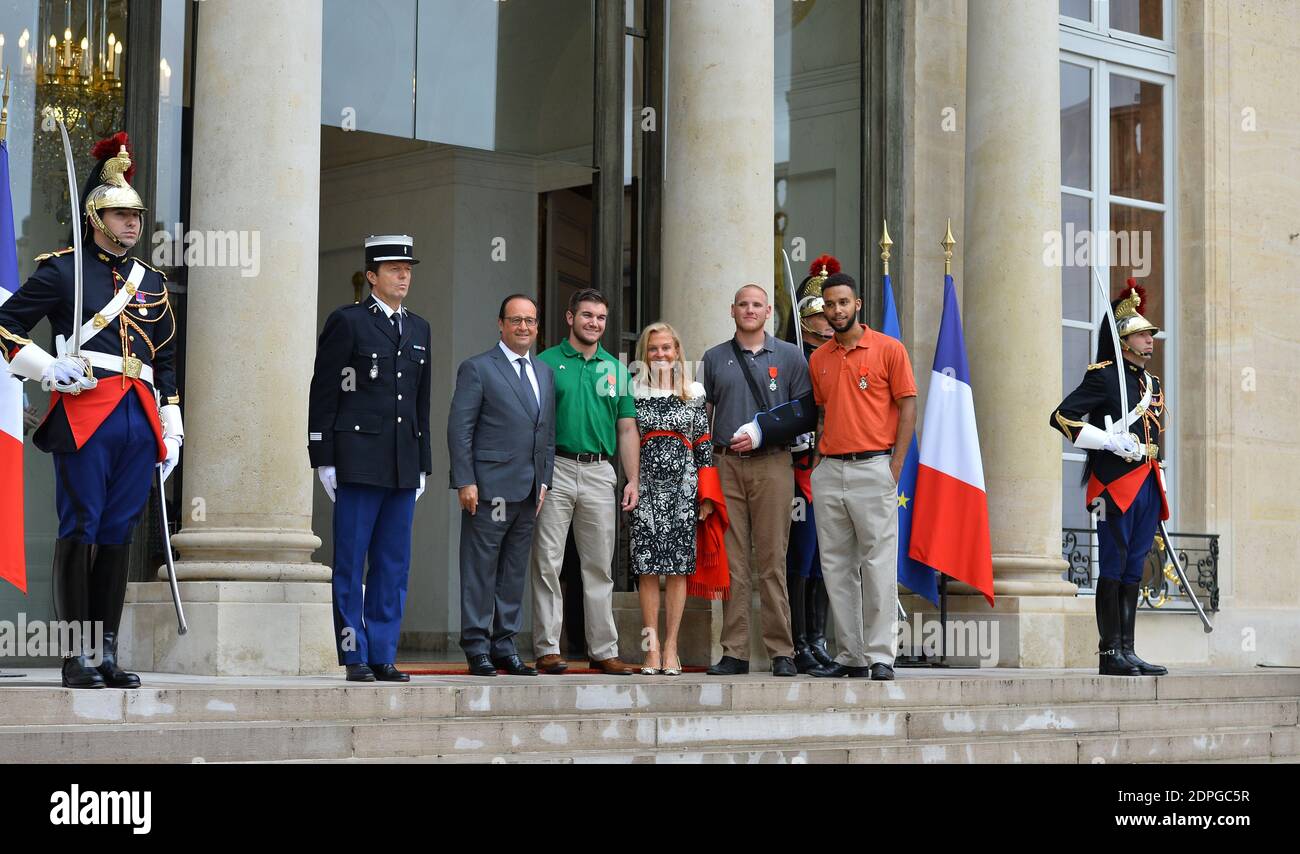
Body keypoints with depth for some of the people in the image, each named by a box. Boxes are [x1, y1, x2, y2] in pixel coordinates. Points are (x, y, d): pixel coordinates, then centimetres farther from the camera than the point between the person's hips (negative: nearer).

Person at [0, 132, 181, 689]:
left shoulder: (152, 283, 19)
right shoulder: (62, 270, 3)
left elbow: (166, 362, 22)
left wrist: (171, 433, 16)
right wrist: (47, 369, -10)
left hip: (139, 420, 5)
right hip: (84, 414, -5)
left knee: (118, 535, 6)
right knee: (81, 532, -5)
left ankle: (108, 654, 10)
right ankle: (76, 657, -2)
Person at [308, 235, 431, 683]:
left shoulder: (419, 329, 16)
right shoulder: (346, 322, -2)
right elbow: (322, 394, -4)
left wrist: (422, 465, 15)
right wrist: (324, 460, -9)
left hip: (403, 465, 6)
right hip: (358, 458, -6)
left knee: (394, 565, 6)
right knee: (350, 562, -2)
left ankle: (383, 656, 11)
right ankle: (355, 657, 2)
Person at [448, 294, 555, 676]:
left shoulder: (545, 373, 17)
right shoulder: (477, 369, -2)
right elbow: (459, 429, -7)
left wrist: (544, 480, 9)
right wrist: (465, 482, -13)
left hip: (529, 491, 6)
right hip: (489, 487, -6)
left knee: (515, 572, 10)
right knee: (480, 569, -2)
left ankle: (504, 645, 16)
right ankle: (477, 647, 2)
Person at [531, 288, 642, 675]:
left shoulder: (616, 370, 14)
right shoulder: (546, 363, 3)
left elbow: (627, 429, 14)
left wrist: (632, 479, 4)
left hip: (599, 473, 3)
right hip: (555, 470, -3)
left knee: (600, 566, 6)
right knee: (548, 563, -3)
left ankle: (603, 650, 10)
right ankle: (547, 648, 1)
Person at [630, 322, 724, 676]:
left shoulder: (694, 393, 10)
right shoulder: (634, 392, 7)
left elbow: (704, 445, 9)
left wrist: (706, 495, 3)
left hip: (683, 483, 1)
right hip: (645, 484, -1)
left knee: (678, 568, -1)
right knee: (647, 568, -4)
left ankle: (671, 647, 3)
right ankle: (652, 647, 0)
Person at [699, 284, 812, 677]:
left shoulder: (789, 356, 10)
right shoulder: (714, 358, 16)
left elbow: (804, 412, 6)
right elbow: (703, 415, 16)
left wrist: (762, 434, -7)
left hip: (771, 464, -2)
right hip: (726, 465, 2)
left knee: (773, 560, -5)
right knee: (732, 561, 0)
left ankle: (781, 651, -3)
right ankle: (734, 652, 2)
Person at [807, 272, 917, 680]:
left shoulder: (889, 349, 0)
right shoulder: (818, 359, 14)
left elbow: (907, 406, -2)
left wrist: (895, 465, -9)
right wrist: (818, 460, 9)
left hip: (873, 467, -5)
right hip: (829, 471, 5)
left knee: (879, 563, -6)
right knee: (837, 566, 6)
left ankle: (880, 656, -4)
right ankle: (850, 655, 11)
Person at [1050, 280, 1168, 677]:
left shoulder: (1153, 384, 19)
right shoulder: (1103, 376, -5)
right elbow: (1061, 417, -12)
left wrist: (1158, 482, 19)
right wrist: (1112, 442, -16)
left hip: (1147, 484, 8)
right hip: (1117, 484, -8)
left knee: (1133, 571, 8)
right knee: (1113, 569, -6)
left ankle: (1127, 651, 10)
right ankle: (1110, 653, -4)